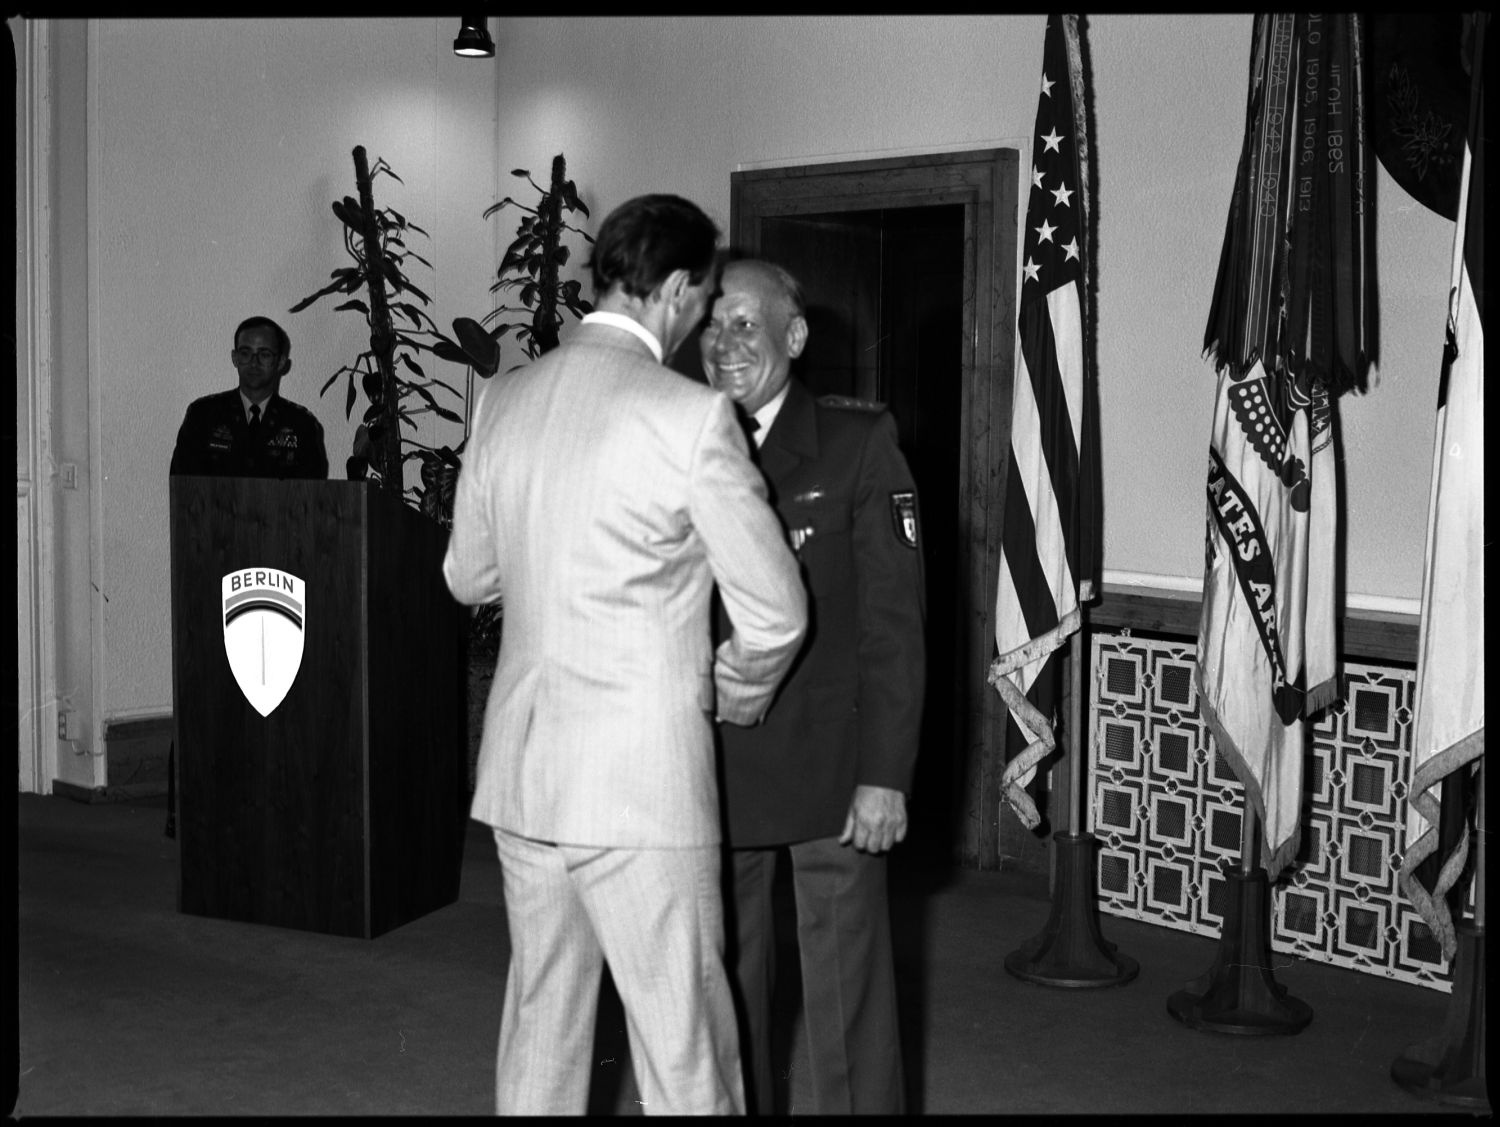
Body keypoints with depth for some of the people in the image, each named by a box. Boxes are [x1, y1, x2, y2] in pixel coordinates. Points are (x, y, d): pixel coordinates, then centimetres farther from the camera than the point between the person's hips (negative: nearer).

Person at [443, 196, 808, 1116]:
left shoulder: (504, 401, 5)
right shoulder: (691, 416, -13)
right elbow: (777, 614, -9)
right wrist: (737, 694, 10)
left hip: (520, 764, 7)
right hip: (640, 777, -6)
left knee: (540, 1022, 18)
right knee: (684, 1053, 2)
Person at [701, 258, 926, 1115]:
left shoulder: (859, 444, -4)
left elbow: (894, 622, -6)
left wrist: (887, 776, -11)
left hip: (831, 779, -3)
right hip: (713, 778, 4)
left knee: (847, 1003, 3)